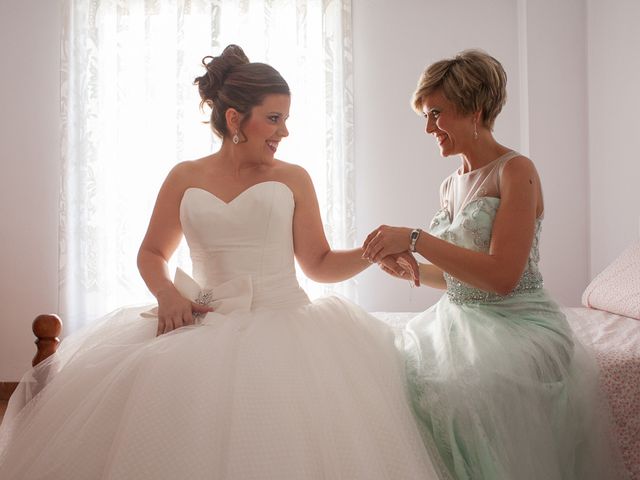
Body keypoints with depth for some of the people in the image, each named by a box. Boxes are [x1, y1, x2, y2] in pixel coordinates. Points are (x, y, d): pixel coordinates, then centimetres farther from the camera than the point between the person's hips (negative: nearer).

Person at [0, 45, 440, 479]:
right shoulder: (186, 178, 10)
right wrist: (167, 293, -3)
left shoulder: (292, 179, 7)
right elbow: (152, 253, 17)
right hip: (206, 326, 2)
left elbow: (319, 264, 8)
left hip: (284, 321, -1)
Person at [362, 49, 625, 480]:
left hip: (516, 326, -7)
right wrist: (414, 269, 0)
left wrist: (415, 239, -21)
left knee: (458, 397, -31)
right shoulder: (452, 185, 13)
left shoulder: (516, 171, -10)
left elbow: (501, 276, -20)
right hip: (459, 322, 7)